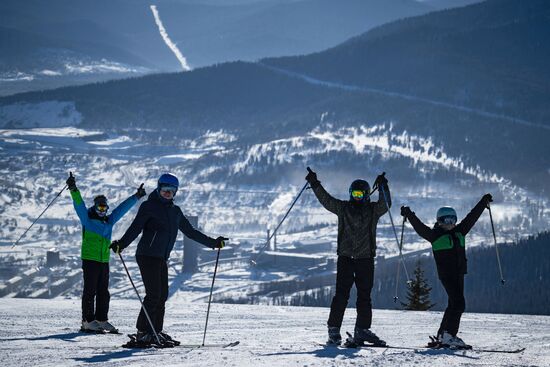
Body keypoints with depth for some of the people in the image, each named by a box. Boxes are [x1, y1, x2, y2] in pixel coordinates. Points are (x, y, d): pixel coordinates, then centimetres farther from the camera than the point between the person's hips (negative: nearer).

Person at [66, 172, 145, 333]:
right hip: (89, 259, -6)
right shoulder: (87, 218, -1)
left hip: (104, 261, 6)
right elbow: (79, 205, -13)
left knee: (103, 292, 9)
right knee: (90, 291, -5)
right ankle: (88, 321, -4)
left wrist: (136, 196, 27)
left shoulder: (109, 220, 15)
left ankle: (101, 320, 15)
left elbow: (123, 208, 22)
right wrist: (73, 190, -27)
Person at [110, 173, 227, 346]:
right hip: (147, 255, -7)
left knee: (162, 295, 5)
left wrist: (213, 243, 25)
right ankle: (143, 332, -9)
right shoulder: (149, 206, -3)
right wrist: (121, 244, -29)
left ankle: (156, 331, 12)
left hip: (162, 258, 7)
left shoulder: (175, 211, 16)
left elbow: (190, 232, 24)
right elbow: (135, 228, -13)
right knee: (154, 294, -13)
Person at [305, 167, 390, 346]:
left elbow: (385, 204, -9)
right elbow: (325, 199, 4)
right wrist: (315, 184, -5)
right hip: (345, 257, -1)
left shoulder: (373, 210, 6)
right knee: (341, 294, -5)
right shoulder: (343, 208, 8)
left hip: (366, 259, 1)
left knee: (364, 295, 4)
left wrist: (383, 187, -23)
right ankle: (334, 329, -4)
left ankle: (362, 330, 9)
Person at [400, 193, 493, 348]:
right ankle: (448, 335, -17)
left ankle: (442, 335, 21)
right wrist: (410, 216, -24)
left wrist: (484, 202, 24)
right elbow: (420, 228, -13)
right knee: (458, 303, -16)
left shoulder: (459, 232, 13)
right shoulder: (435, 235, -4)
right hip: (446, 275, -8)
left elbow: (472, 217, 20)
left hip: (459, 274, 8)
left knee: (454, 304, 13)